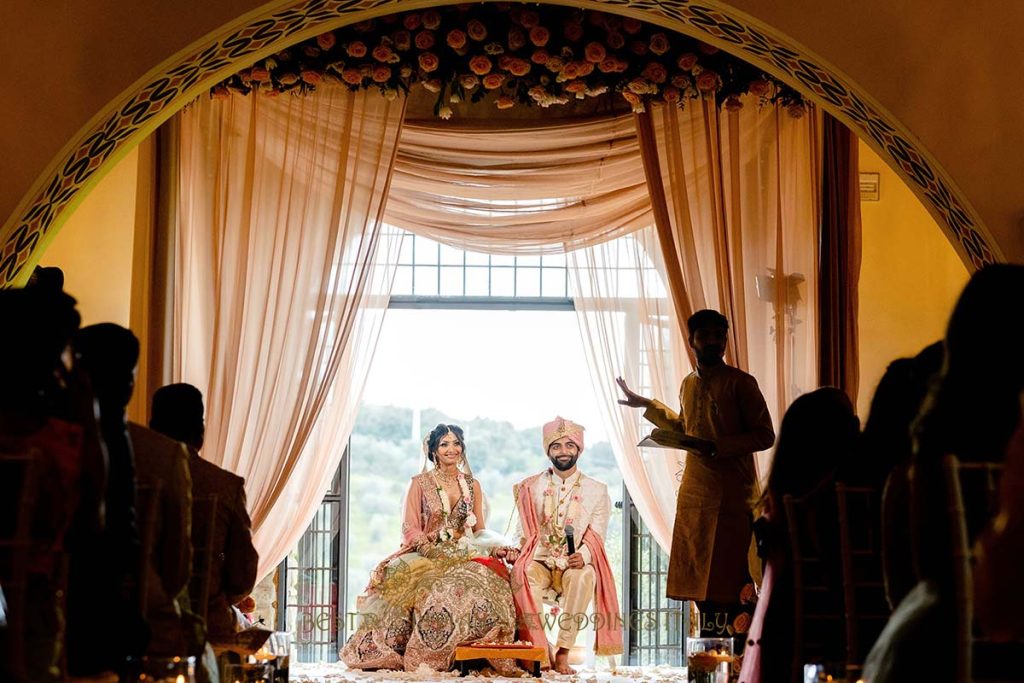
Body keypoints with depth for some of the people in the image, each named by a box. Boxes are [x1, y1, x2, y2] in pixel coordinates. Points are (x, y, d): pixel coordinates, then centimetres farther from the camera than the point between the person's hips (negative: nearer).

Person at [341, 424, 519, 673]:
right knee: (440, 586, -36)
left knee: (486, 579, -31)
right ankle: (427, 657, -27)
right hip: (427, 556, -2)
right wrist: (433, 550, -16)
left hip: (464, 556, 2)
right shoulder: (420, 483, 6)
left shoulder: (472, 485, 16)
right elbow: (410, 530, 2)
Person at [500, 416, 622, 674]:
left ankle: (563, 653, -33)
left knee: (584, 576, -37)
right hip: (539, 563, 1)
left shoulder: (597, 491, 9)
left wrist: (582, 556, -22)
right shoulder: (531, 488, 13)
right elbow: (524, 534, 11)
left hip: (576, 566, -1)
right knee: (522, 573, -35)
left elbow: (595, 537, 1)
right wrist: (516, 551, -12)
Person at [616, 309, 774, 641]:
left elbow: (764, 435, -10)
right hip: (694, 490, 7)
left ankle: (738, 652, -6)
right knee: (698, 577, 8)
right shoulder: (689, 384, 15)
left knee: (728, 580, -10)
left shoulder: (740, 382, -6)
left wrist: (718, 447, -20)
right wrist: (647, 405, 31)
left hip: (731, 492, -7)